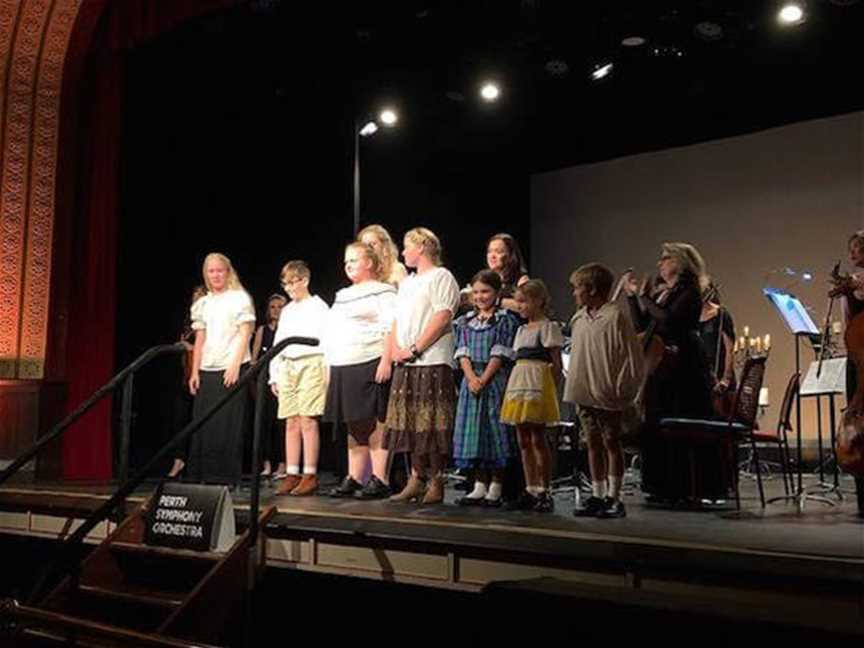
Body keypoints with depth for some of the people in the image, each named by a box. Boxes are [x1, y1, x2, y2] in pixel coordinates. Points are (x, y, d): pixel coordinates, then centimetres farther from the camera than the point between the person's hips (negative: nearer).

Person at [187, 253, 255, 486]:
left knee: (227, 426, -6)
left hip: (231, 369, -5)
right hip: (207, 371, 5)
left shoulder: (240, 298, 2)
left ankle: (226, 478, -2)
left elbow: (245, 334, -5)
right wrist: (194, 371, 7)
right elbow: (200, 340, 15)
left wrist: (235, 366, -15)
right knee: (203, 423, 2)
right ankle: (199, 476, 8)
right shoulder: (203, 303, 16)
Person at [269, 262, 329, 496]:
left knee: (307, 421, -9)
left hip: (311, 364, -6)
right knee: (291, 423, 5)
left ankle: (310, 476, -6)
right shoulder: (287, 311, 20)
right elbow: (277, 344, 21)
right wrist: (274, 375, 15)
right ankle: (292, 474, 8)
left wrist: (327, 371, -14)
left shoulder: (318, 307, 0)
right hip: (287, 367, 6)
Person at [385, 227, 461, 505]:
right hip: (406, 364, 8)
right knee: (411, 424, 8)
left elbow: (442, 317, -14)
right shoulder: (407, 282, 23)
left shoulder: (441, 277, -2)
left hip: (432, 361, -8)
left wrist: (414, 349, -16)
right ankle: (416, 479, 14)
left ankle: (436, 483, -3)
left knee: (432, 426, -8)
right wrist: (396, 349, 3)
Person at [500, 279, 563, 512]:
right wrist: (515, 387, 13)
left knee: (538, 439, -6)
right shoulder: (521, 330, 20)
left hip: (537, 384, -8)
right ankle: (530, 490, 13)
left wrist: (552, 391, -12)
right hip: (519, 382, 8)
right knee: (523, 441, 7)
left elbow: (557, 364, -7)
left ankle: (544, 491, 0)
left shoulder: (548, 327, -4)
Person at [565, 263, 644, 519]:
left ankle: (613, 497, 10)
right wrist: (574, 383, 10)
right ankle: (597, 496, 19)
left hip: (607, 395, -7)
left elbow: (633, 358, -12)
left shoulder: (615, 317, -13)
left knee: (612, 443, 3)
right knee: (593, 443, 12)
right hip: (584, 393, 7)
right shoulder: (579, 319, 9)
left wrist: (622, 392, -12)